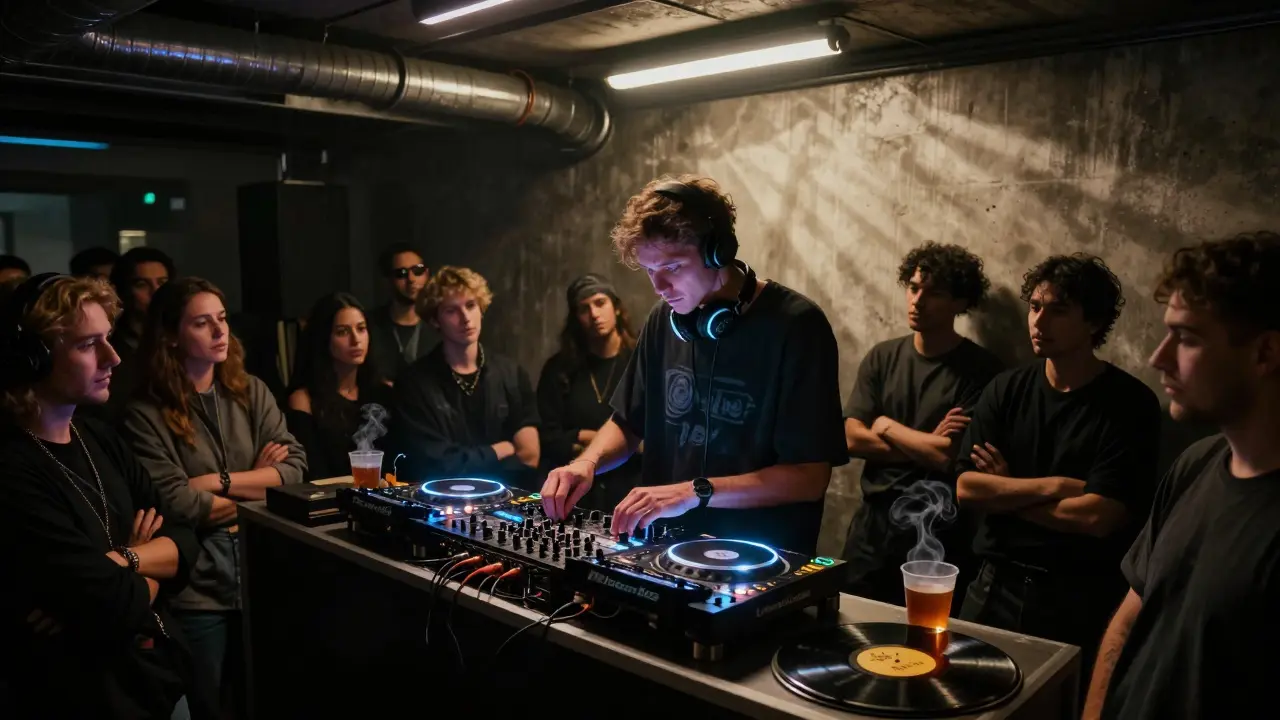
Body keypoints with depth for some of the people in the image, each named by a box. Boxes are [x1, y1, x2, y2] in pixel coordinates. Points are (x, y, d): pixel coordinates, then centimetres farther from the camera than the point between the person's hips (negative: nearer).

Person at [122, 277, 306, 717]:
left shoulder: (251, 392, 5)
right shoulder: (146, 414, -8)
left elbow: (295, 468, -5)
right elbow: (177, 504, -17)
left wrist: (218, 481, -14)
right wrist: (258, 484, -7)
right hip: (195, 590, -4)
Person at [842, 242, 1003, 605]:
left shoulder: (981, 369, -10)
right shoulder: (881, 357, 3)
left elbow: (954, 457, -18)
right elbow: (853, 439, -4)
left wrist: (886, 426, -6)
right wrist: (928, 445, -13)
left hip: (940, 536, -4)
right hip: (873, 524, 4)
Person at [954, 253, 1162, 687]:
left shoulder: (1131, 404, -11)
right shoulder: (1006, 390, 2)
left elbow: (1097, 516, -18)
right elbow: (966, 488, -6)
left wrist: (1004, 490, -8)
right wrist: (1053, 486, -15)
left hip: (1078, 599, -3)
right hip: (994, 586, 4)